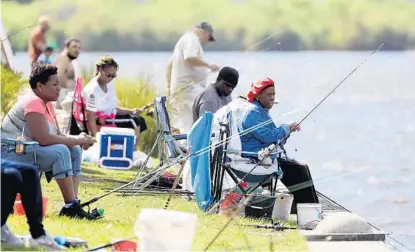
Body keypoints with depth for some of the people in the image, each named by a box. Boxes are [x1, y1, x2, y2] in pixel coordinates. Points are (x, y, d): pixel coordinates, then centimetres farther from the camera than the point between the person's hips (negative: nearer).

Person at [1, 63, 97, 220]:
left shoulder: (46, 103, 12)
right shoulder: (33, 103, -19)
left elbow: (57, 135, 13)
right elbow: (44, 139, -28)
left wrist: (78, 140, -8)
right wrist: (77, 140, -19)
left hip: (29, 151, 10)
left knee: (74, 150, 3)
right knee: (61, 151, -28)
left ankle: (74, 202, -8)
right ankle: (70, 207, -26)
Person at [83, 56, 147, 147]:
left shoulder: (109, 84, 5)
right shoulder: (92, 90, -22)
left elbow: (113, 108, 12)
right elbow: (91, 118, -23)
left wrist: (131, 111, -2)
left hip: (111, 117, 9)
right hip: (100, 124, -9)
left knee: (139, 120, 6)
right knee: (134, 121, -15)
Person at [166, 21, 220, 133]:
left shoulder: (184, 39, 27)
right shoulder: (192, 39, -5)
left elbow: (170, 64, 29)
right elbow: (190, 58, -23)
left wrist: (168, 85, 27)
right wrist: (208, 65, -14)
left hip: (179, 89, 11)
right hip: (189, 87, -11)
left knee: (179, 126, 8)